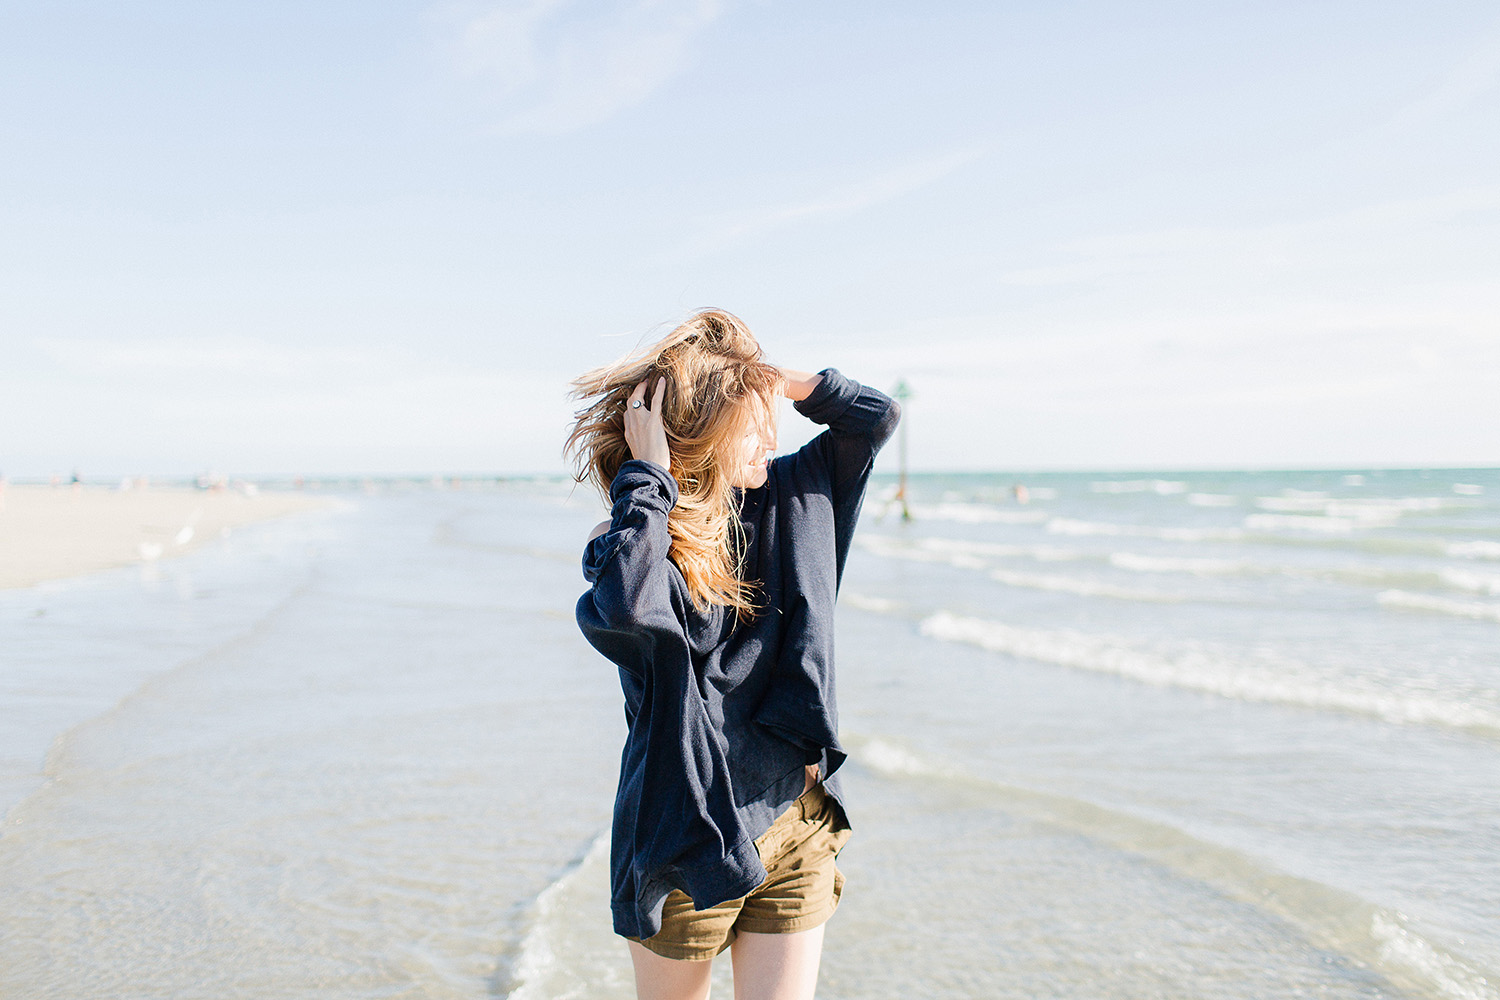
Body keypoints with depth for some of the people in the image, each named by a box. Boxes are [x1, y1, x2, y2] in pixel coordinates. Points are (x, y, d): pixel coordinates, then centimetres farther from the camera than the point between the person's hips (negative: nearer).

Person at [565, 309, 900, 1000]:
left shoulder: (787, 497, 3)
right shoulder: (628, 546, -14)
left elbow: (876, 417, 9)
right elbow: (626, 606, -38)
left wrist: (781, 382, -5)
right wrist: (647, 475, -26)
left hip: (796, 825, 4)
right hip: (690, 835, -4)